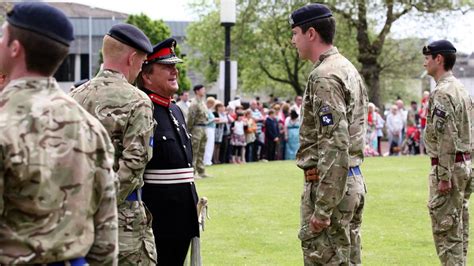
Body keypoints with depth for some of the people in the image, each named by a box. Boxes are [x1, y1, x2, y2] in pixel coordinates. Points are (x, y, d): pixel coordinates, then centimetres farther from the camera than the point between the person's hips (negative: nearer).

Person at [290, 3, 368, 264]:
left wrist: (323, 209, -23)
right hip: (354, 180, 10)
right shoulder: (349, 69, 15)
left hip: (329, 184, -10)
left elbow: (335, 147, -23)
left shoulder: (324, 77, -16)